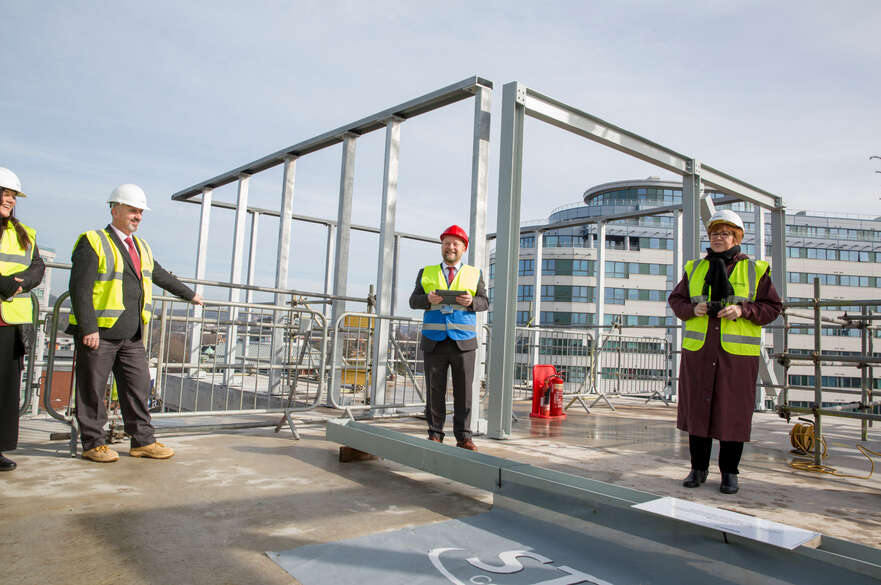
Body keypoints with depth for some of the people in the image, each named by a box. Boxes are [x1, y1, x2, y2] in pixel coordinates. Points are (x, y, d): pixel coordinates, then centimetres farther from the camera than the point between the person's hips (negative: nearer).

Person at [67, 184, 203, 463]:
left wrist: (189, 294, 43)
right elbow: (80, 287, -13)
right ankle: (93, 443, 15)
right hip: (99, 332, -7)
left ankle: (143, 441, 13)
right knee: (93, 389, 3)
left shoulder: (141, 248, 18)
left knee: (138, 387, 6)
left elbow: (162, 275, 33)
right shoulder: (93, 242, -5)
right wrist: (88, 329, -19)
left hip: (132, 335, 7)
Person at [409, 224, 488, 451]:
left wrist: (471, 302, -14)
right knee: (434, 391, 5)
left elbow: (485, 302, 7)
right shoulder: (426, 273, 13)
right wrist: (428, 299, -13)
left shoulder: (474, 274, 11)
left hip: (463, 342, 0)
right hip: (434, 342, 1)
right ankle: (435, 434, 14)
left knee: (463, 391, 1)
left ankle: (463, 437, 9)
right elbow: (413, 301, 8)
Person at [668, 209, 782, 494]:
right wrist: (691, 309, -7)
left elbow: (772, 307, 4)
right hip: (697, 352, 2)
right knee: (697, 407, 6)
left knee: (733, 411, 2)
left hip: (737, 353, -2)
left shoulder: (755, 270, 5)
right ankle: (698, 468, 20)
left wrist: (743, 310, -14)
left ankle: (729, 472, 17)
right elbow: (676, 299, 14)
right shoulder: (695, 268, 11)